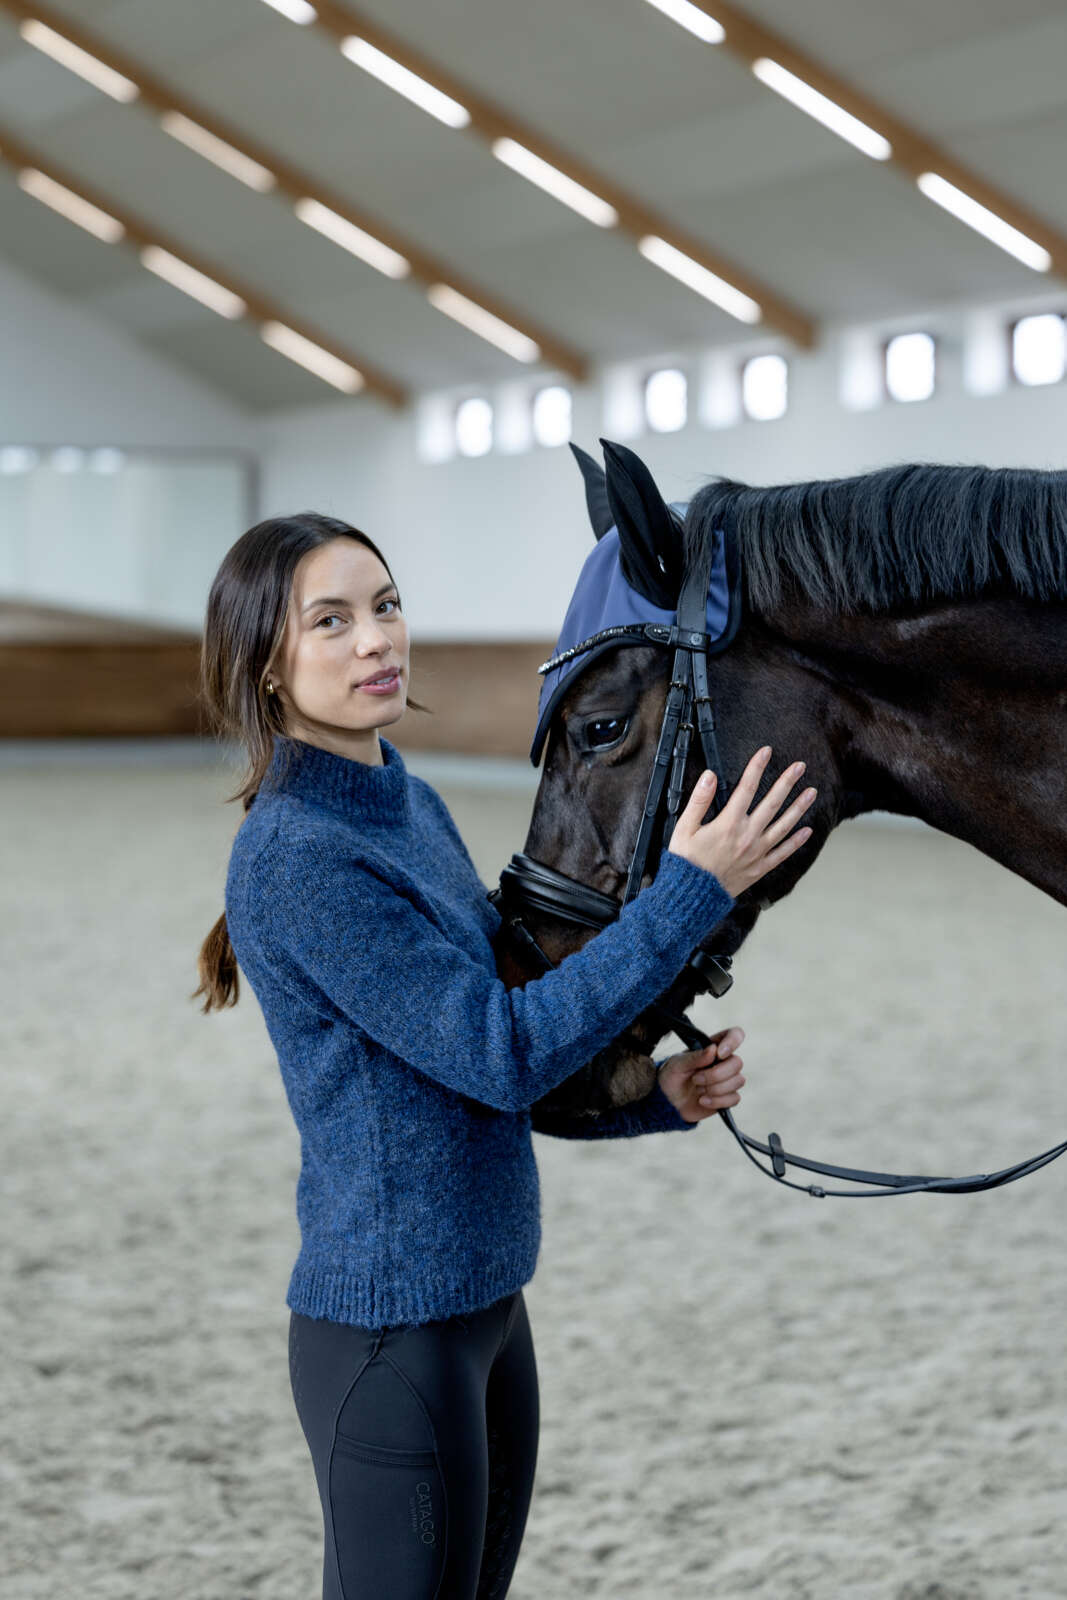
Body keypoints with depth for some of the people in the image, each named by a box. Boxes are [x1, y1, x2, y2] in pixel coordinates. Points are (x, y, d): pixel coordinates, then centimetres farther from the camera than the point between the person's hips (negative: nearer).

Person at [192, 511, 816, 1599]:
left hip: (486, 1306, 9)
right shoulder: (294, 856, -19)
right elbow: (497, 1054, -22)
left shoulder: (413, 807, 9)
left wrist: (658, 1096, -2)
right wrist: (688, 891, -22)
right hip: (388, 1333, -9)